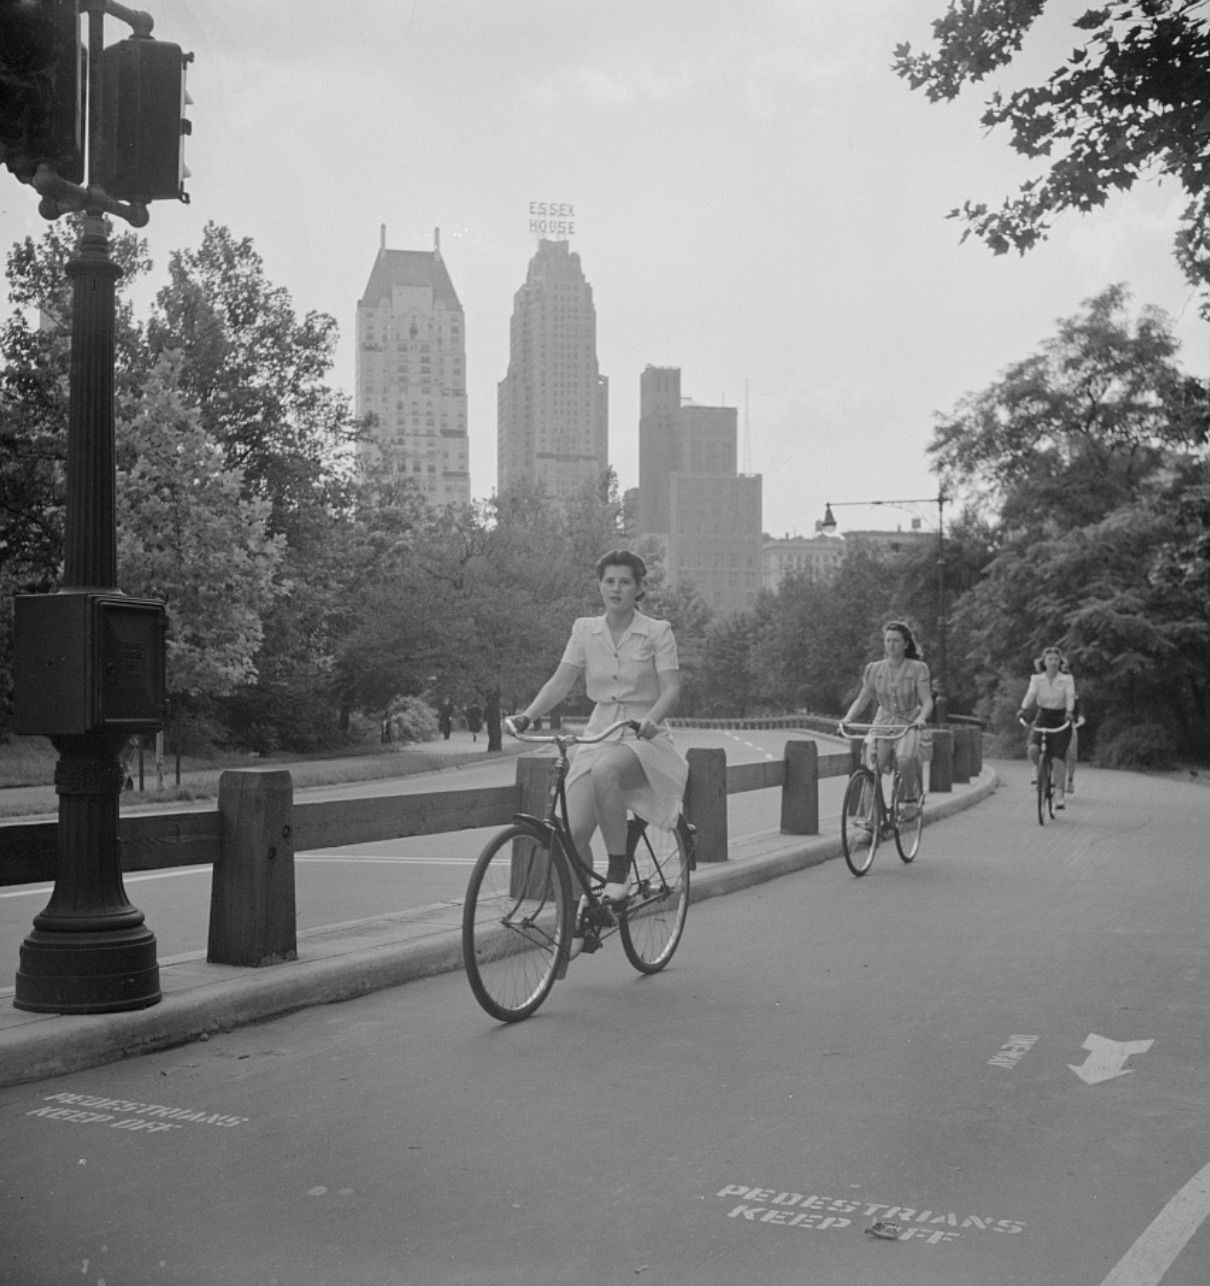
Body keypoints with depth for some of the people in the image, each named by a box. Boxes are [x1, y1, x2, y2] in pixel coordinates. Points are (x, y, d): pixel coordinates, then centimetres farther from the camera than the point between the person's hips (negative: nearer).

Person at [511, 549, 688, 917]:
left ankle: (619, 870, -24)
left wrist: (651, 718, -31)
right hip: (598, 735, 3)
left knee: (604, 770, -38)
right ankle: (574, 918, 3)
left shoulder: (657, 632, -1)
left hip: (644, 739, -3)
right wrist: (527, 715, -16)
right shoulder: (585, 629, 7)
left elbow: (671, 689, -10)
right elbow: (561, 680, 1)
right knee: (575, 831, -15)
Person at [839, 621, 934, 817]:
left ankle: (911, 799, -8)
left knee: (904, 759, -32)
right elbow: (862, 699, 5)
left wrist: (921, 718, -32)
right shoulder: (874, 669, 2)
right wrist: (848, 718, -13)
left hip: (908, 725, -3)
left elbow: (927, 701, -11)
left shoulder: (917, 669, -6)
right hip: (882, 724, 3)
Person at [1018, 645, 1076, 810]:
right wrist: (1023, 709, -33)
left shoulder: (1067, 679, -3)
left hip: (1061, 721, -1)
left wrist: (1069, 712, -37)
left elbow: (1070, 696, -17)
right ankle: (1037, 769, 8)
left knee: (1058, 759, -11)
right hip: (1042, 719, 1)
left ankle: (1060, 796, -3)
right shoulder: (1036, 679, 1)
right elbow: (1030, 694, -13)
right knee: (1033, 748, -25)